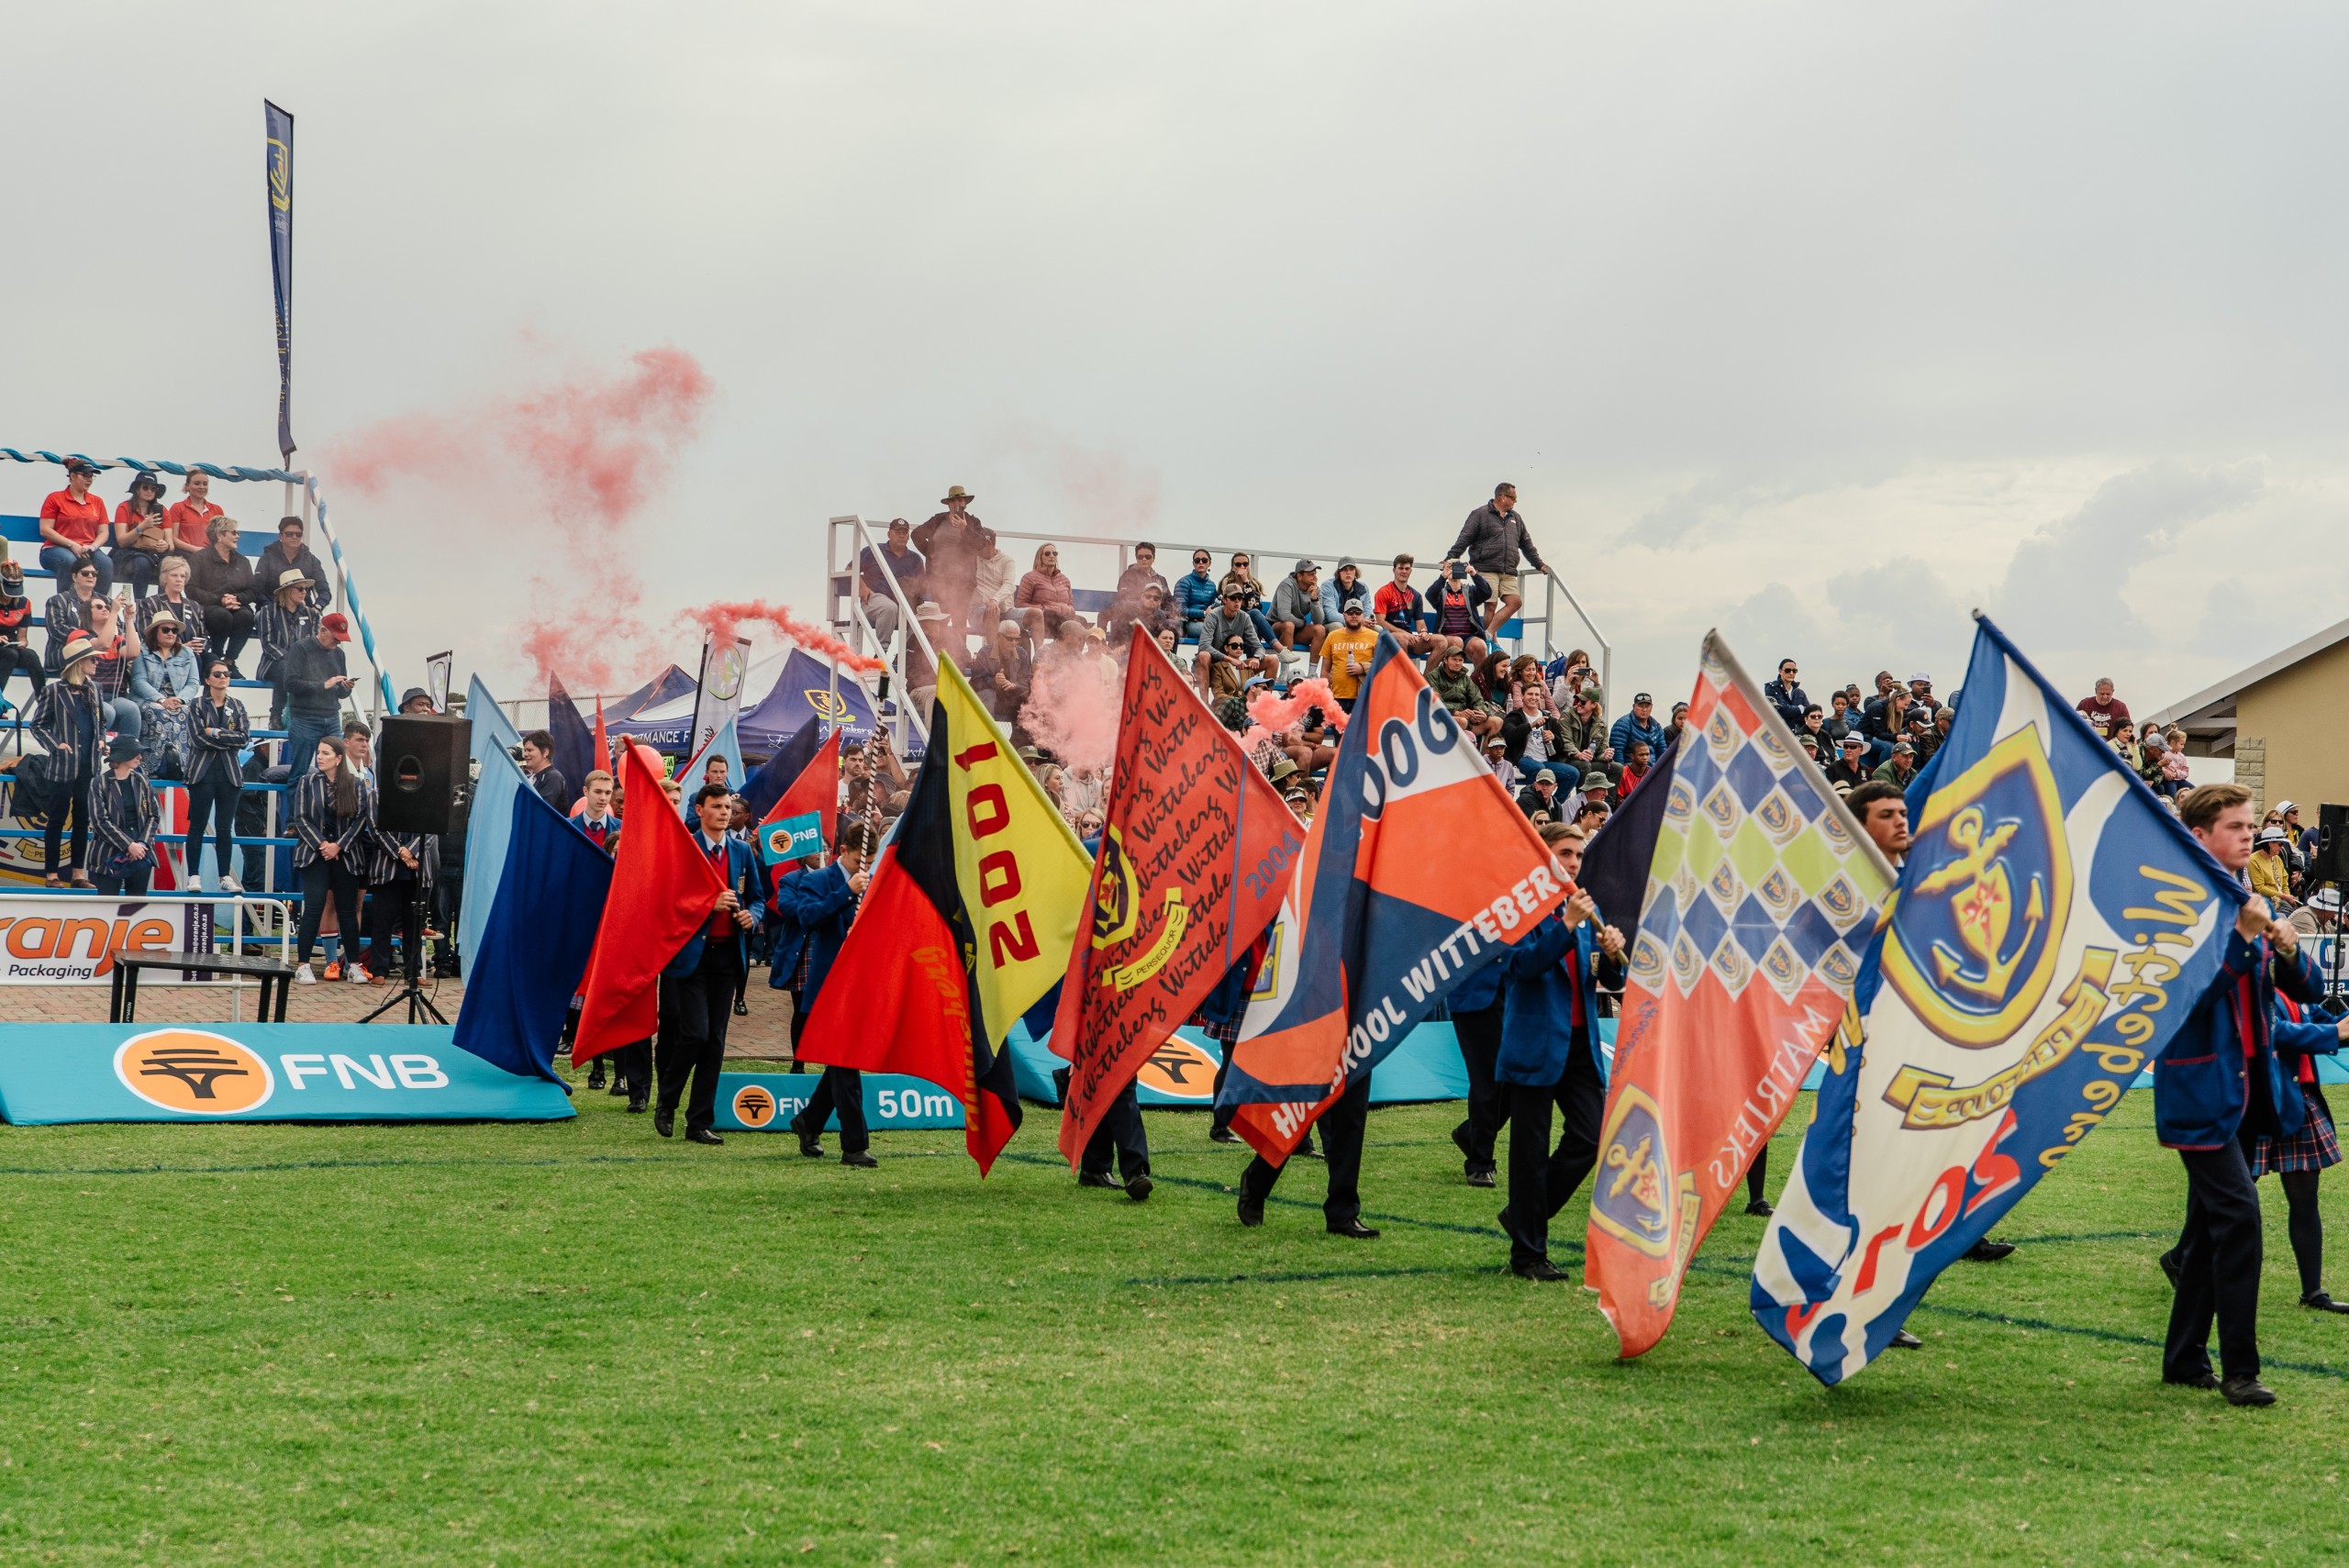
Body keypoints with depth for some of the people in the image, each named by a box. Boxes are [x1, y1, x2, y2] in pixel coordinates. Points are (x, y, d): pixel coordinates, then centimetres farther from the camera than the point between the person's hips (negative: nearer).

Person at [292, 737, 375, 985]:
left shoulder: (357, 784, 2)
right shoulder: (307, 782, 3)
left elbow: (361, 819, -2)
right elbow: (301, 818, -1)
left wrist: (338, 845, -11)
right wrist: (321, 844, -12)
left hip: (346, 855, 1)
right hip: (314, 853, -1)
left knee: (347, 909, 5)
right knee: (314, 907, -10)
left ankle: (353, 965, 13)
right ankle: (302, 965, -6)